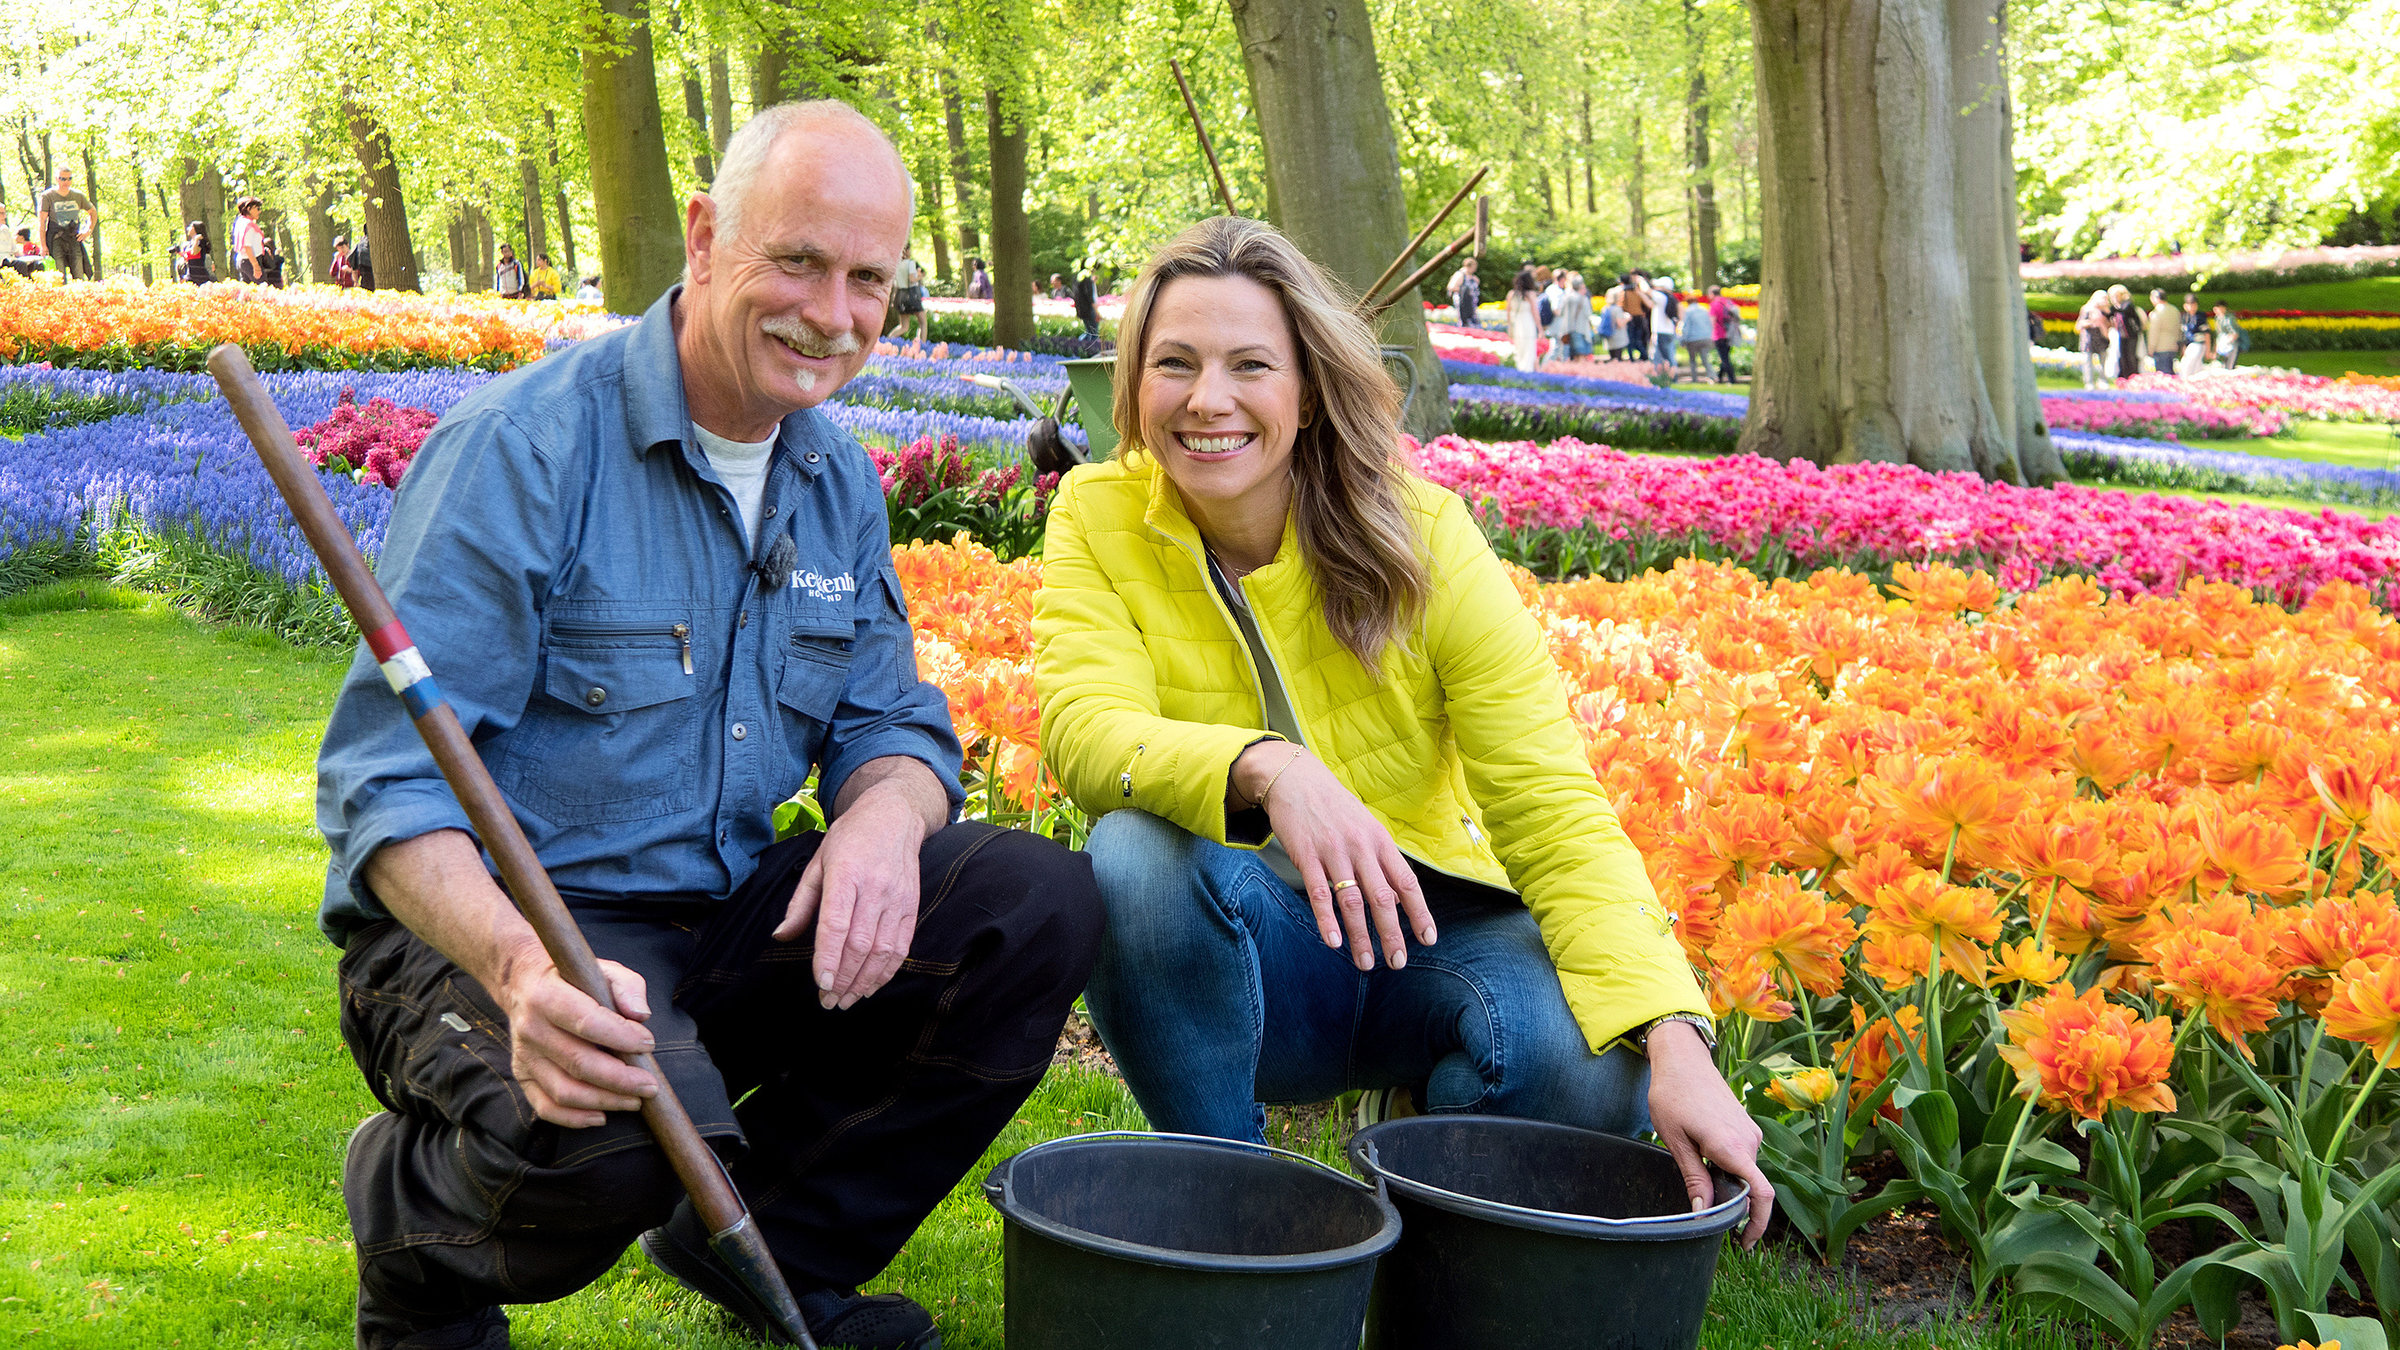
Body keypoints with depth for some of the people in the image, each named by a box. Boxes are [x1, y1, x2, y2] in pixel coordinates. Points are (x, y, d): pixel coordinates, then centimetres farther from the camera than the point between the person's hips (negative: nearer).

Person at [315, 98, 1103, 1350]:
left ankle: (775, 1242, 6)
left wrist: (885, 813, -16)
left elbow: (892, 725, 11)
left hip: (730, 919, 7)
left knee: (1042, 905, -11)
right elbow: (383, 784, -19)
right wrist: (519, 963, -39)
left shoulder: (840, 482, 7)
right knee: (631, 1124, -39)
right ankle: (415, 1233, 0)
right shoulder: (521, 448, -16)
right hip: (490, 926, -7)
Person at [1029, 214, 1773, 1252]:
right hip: (1246, 954, 0)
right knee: (1135, 855, -32)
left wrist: (1676, 1043, -32)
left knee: (1585, 1069, -30)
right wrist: (1266, 767, -46)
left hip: (1428, 928, 0)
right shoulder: (1097, 518, -7)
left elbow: (1553, 804, -17)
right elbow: (1086, 729, -24)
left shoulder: (1421, 534, -11)